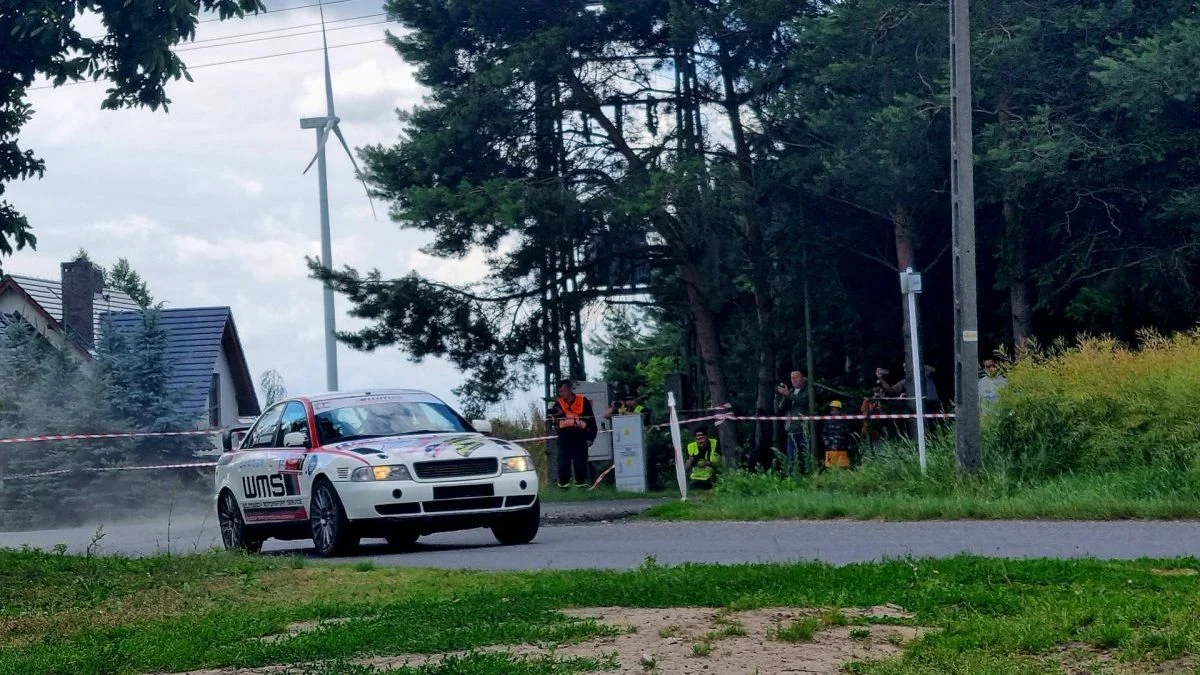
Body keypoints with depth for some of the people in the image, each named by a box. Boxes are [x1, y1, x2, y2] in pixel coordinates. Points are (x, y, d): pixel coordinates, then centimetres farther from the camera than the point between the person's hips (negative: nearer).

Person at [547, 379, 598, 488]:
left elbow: (591, 420, 6)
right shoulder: (559, 403, 10)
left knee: (580, 460, 2)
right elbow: (550, 418, 6)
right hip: (565, 436, 1)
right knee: (564, 460, -1)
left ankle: (581, 480, 9)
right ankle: (563, 481, 5)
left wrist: (590, 437, 3)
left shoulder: (583, 401, 4)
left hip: (580, 435, -1)